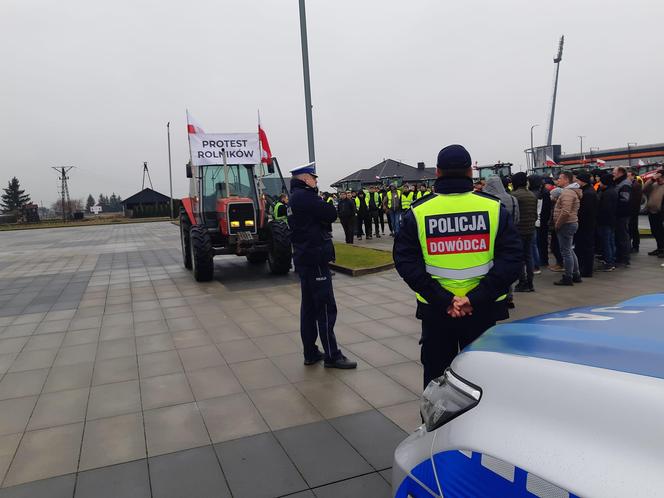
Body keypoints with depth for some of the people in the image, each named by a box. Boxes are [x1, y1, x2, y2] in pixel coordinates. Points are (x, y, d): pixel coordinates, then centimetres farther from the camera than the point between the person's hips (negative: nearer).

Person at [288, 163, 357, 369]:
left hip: (305, 259, 11)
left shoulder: (296, 197, 16)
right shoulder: (305, 196, -16)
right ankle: (332, 356, 3)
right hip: (315, 259, -11)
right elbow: (331, 214, -16)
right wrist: (326, 204, 1)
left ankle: (310, 353, 20)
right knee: (326, 308, -4)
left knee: (309, 306, 13)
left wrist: (322, 205, -4)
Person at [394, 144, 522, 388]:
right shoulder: (494, 207, -5)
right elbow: (511, 258, -11)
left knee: (435, 375, 17)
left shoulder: (418, 212, -5)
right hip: (484, 309, 0)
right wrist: (476, 298, -15)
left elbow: (405, 261, -11)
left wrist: (441, 300, -14)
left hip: (434, 311, 0)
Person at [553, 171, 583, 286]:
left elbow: (565, 212, -28)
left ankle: (567, 278, 2)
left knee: (566, 252, -4)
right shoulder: (571, 191, 17)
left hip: (566, 225, -11)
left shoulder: (567, 192, -18)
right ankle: (576, 275, 24)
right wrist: (558, 223, 16)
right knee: (569, 251, 17)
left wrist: (557, 224, -16)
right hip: (571, 223, 11)